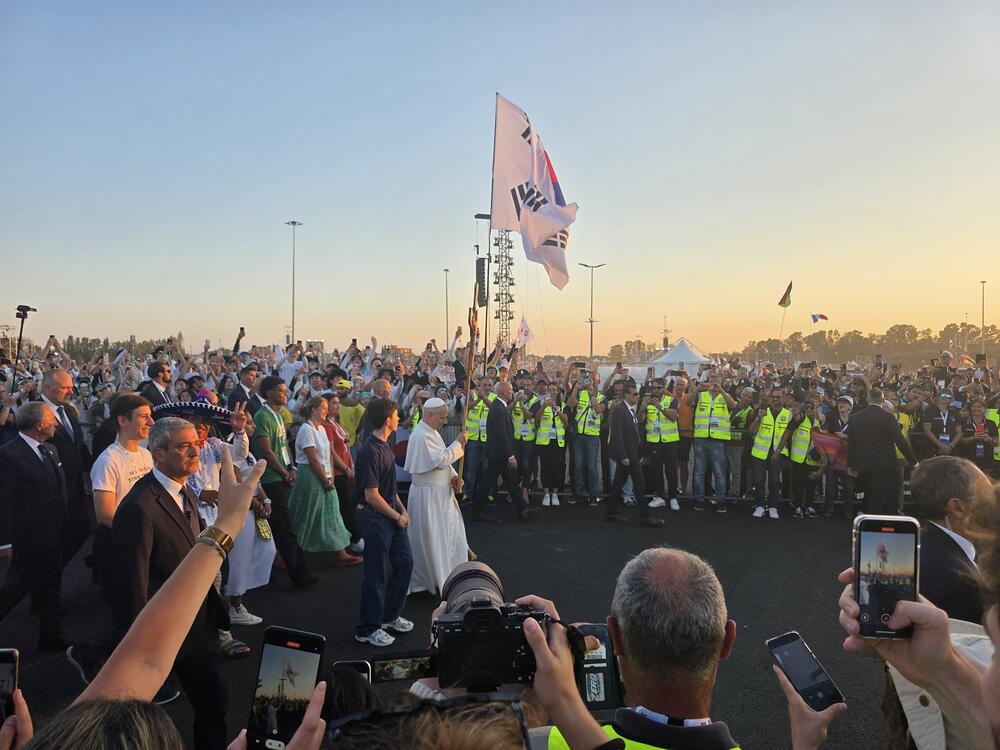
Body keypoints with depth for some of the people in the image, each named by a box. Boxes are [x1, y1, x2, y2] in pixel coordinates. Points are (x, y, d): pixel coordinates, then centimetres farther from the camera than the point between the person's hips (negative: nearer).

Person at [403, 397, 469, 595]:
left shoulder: (432, 432, 11)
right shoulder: (421, 435, -21)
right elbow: (441, 460, -25)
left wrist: (453, 475, 0)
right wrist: (458, 444, -15)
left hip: (441, 493, 10)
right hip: (428, 495, -10)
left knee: (450, 532, 17)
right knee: (431, 538, 2)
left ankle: (449, 574, 29)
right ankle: (433, 580, 15)